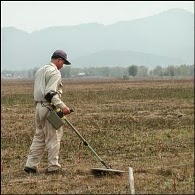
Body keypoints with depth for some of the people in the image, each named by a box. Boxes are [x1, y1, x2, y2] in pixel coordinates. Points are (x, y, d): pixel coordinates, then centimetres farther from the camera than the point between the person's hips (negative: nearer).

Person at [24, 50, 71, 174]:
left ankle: (31, 165, 11)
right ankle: (53, 166, 1)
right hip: (49, 108, -9)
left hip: (39, 106, 9)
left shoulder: (40, 71, 18)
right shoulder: (55, 72, -11)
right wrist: (62, 106, -23)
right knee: (54, 137, -2)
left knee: (39, 137, 13)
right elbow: (51, 92, -22)